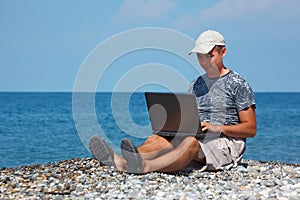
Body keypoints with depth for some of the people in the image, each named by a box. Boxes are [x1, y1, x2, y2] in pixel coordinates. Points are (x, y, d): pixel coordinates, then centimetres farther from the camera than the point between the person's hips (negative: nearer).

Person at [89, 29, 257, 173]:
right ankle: (119, 160, -48)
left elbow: (251, 129, -3)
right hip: (199, 140, 6)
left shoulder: (238, 84, 2)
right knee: (157, 138, -20)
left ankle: (145, 166, -62)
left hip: (227, 144, -6)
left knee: (191, 142, -38)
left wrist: (217, 128, -16)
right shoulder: (196, 85, 21)